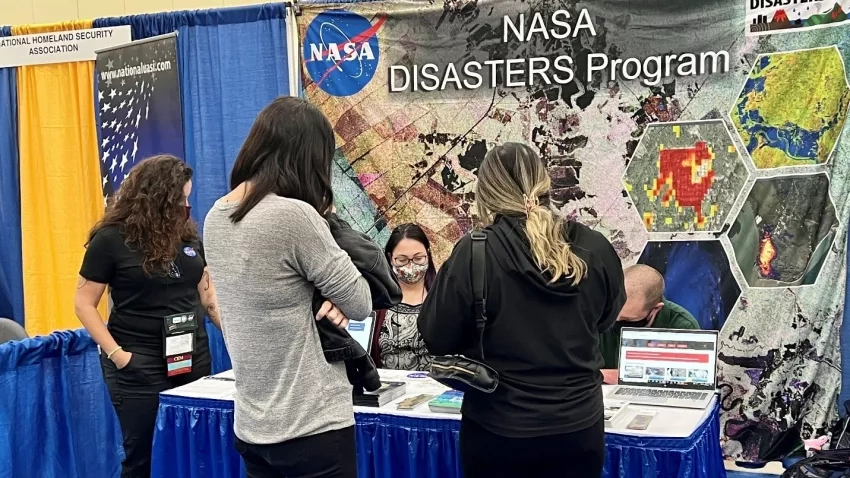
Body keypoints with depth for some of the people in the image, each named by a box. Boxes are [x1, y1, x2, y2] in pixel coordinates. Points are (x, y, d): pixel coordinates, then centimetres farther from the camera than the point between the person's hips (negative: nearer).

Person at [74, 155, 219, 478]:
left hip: (194, 361, 5)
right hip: (140, 368, -5)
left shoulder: (187, 234, 8)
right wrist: (115, 353, -15)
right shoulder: (112, 239, -8)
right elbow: (84, 304, -6)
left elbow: (208, 295, 11)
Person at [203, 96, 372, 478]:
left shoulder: (215, 218, 4)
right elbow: (360, 305, -12)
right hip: (312, 425, -8)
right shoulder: (294, 215, -21)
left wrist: (320, 299, -1)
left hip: (251, 426, 8)